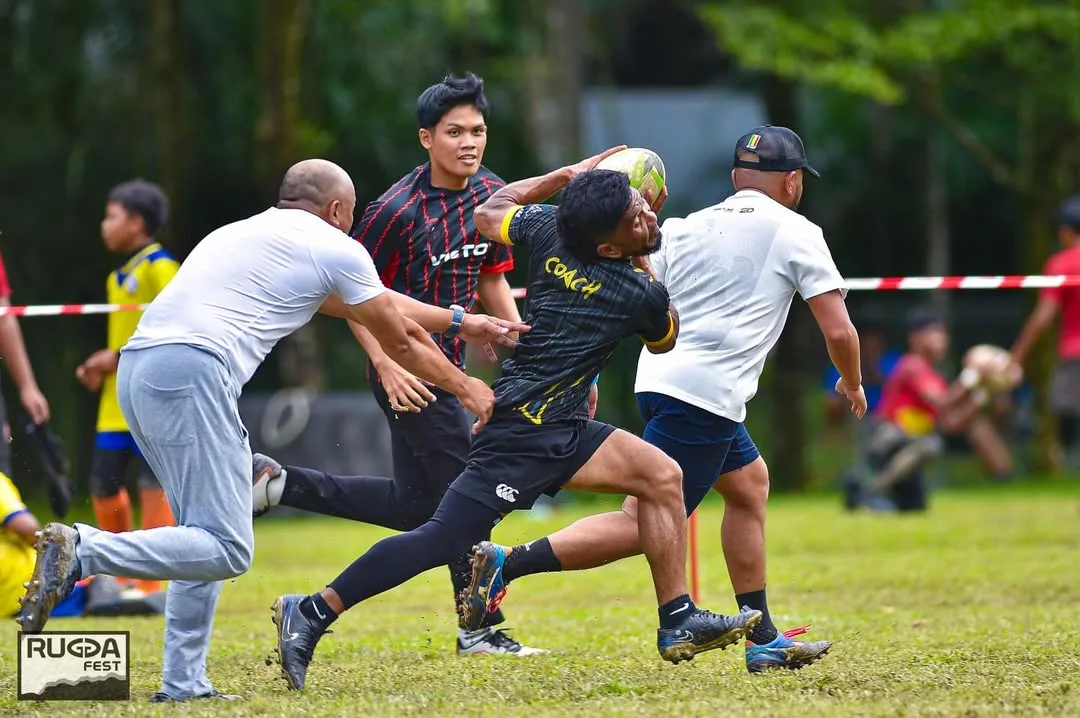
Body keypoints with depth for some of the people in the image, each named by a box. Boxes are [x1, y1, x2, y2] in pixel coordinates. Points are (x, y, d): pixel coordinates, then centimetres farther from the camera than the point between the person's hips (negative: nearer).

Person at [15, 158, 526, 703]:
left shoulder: (244, 233, 33)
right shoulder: (334, 248, 10)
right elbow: (399, 341, 21)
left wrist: (459, 323, 49)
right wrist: (464, 388, 38)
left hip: (136, 368, 9)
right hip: (191, 371, -9)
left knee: (207, 535, 17)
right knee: (225, 550, -10)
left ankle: (183, 683, 11)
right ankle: (80, 551, -24)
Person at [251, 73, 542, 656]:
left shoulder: (492, 196, 3)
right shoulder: (399, 210, -18)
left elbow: (493, 283, 15)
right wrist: (386, 365, -21)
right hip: (408, 369, -8)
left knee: (413, 505, 14)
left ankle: (278, 483, 22)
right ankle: (480, 630, 4)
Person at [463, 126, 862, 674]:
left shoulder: (685, 227, 16)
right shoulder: (796, 232, 2)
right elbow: (838, 330, -1)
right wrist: (852, 382, 18)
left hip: (657, 381, 8)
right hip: (705, 396, -8)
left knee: (750, 484, 24)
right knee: (644, 525, -9)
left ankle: (764, 642, 26)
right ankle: (506, 564, -21)